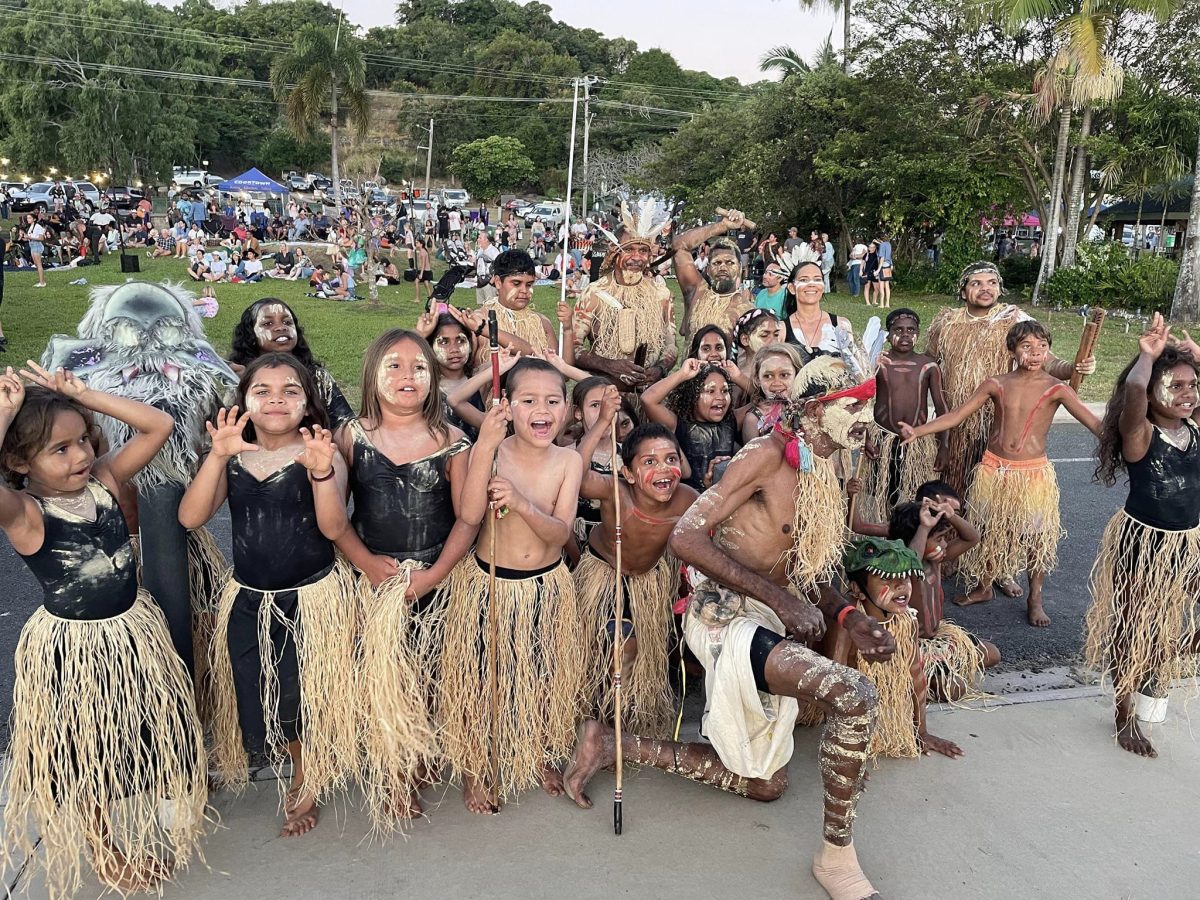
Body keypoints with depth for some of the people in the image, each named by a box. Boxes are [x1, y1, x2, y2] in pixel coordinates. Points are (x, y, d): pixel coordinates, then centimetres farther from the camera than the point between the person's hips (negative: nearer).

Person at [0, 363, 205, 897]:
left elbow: (159, 426, -8)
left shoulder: (104, 480, -8)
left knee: (144, 736, 22)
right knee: (84, 753, 17)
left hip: (135, 633, 5)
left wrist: (81, 395, -15)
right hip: (70, 649, -5)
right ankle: (101, 847, 42)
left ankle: (138, 833, 48)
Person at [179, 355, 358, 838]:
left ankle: (308, 784, 37)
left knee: (308, 692, 8)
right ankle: (301, 766, 45)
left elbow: (332, 526, -23)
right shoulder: (232, 459, -1)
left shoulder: (319, 453, -11)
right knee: (258, 690, 14)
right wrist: (217, 457, -26)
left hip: (314, 596, -4)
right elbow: (190, 518, -14)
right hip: (249, 598, 4)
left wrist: (320, 471, -41)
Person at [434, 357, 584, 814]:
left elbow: (560, 531, -16)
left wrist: (522, 504, -35)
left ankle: (540, 755, 44)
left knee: (544, 674, 18)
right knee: (481, 675, 9)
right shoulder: (491, 451, -15)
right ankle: (475, 768, 32)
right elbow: (469, 515, -30)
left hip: (546, 587, 3)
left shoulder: (567, 460, -9)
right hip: (486, 583, -2)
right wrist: (485, 447, -38)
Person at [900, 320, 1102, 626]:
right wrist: (917, 431, -12)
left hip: (1034, 473, -2)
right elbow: (956, 415, -2)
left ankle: (1035, 598, 26)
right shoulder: (997, 385, -2)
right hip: (994, 470, 2)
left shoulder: (1056, 389, -8)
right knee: (988, 531, 13)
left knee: (1036, 536, 6)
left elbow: (1094, 424, -14)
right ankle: (983, 587, 34)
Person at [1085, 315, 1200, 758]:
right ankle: (1126, 715, 28)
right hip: (1141, 544, -6)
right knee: (1132, 629, 10)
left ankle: (1147, 703, 41)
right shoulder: (1140, 434, -19)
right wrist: (1148, 355, -25)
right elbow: (1133, 391, -40)